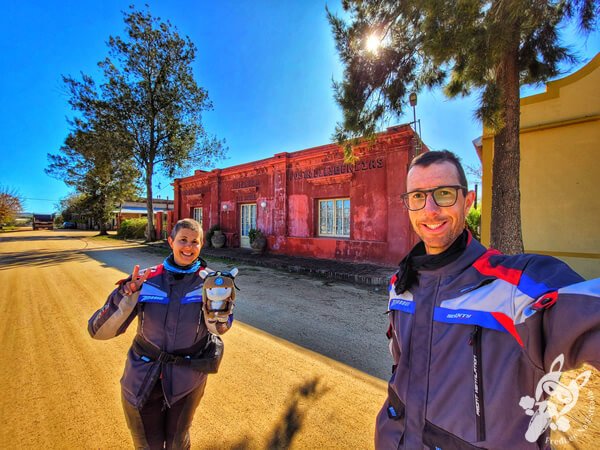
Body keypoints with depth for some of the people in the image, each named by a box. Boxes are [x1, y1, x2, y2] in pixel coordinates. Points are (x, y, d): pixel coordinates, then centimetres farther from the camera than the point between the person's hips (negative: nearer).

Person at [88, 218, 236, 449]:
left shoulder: (208, 280, -14)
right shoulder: (146, 279, -12)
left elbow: (219, 328, -20)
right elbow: (99, 331, -12)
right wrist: (127, 294, -29)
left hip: (187, 381, 0)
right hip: (142, 378, 1)